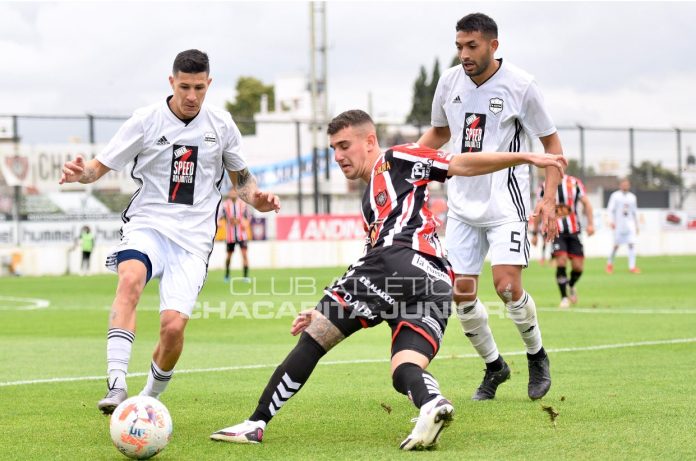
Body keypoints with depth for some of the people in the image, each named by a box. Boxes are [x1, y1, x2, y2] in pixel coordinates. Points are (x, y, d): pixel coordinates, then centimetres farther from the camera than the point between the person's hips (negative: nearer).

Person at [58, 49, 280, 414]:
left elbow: (240, 176, 22)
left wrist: (256, 199, 0)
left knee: (173, 326, -16)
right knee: (130, 279, -36)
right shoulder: (146, 120, 0)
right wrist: (81, 173, -21)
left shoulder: (221, 124, 8)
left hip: (194, 237, 2)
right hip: (147, 225, -2)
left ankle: (150, 398, 13)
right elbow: (101, 166, 2)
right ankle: (117, 386, -43)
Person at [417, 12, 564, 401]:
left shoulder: (520, 86, -10)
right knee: (461, 293, 0)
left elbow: (551, 142, -2)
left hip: (506, 204, -5)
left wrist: (550, 199, -11)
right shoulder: (450, 81, 3)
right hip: (463, 204, 5)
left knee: (507, 286, -16)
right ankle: (494, 366, 21)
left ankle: (537, 355, 12)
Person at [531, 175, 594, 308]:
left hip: (573, 231, 1)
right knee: (561, 260, -18)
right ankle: (564, 297, -5)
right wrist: (534, 233, 13)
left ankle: (571, 286, 33)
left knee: (578, 266, -1)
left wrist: (590, 223, -4)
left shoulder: (574, 183, 3)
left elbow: (586, 203, 7)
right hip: (556, 231, -1)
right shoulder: (546, 186, 3)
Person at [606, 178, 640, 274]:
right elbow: (610, 209, -3)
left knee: (632, 244, -10)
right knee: (616, 245, 1)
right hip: (619, 224, -3)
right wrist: (612, 221, -15)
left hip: (630, 224, 3)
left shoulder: (632, 197, 13)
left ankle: (632, 266, -10)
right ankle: (610, 263, 23)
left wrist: (636, 225, 17)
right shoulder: (615, 196, 0)